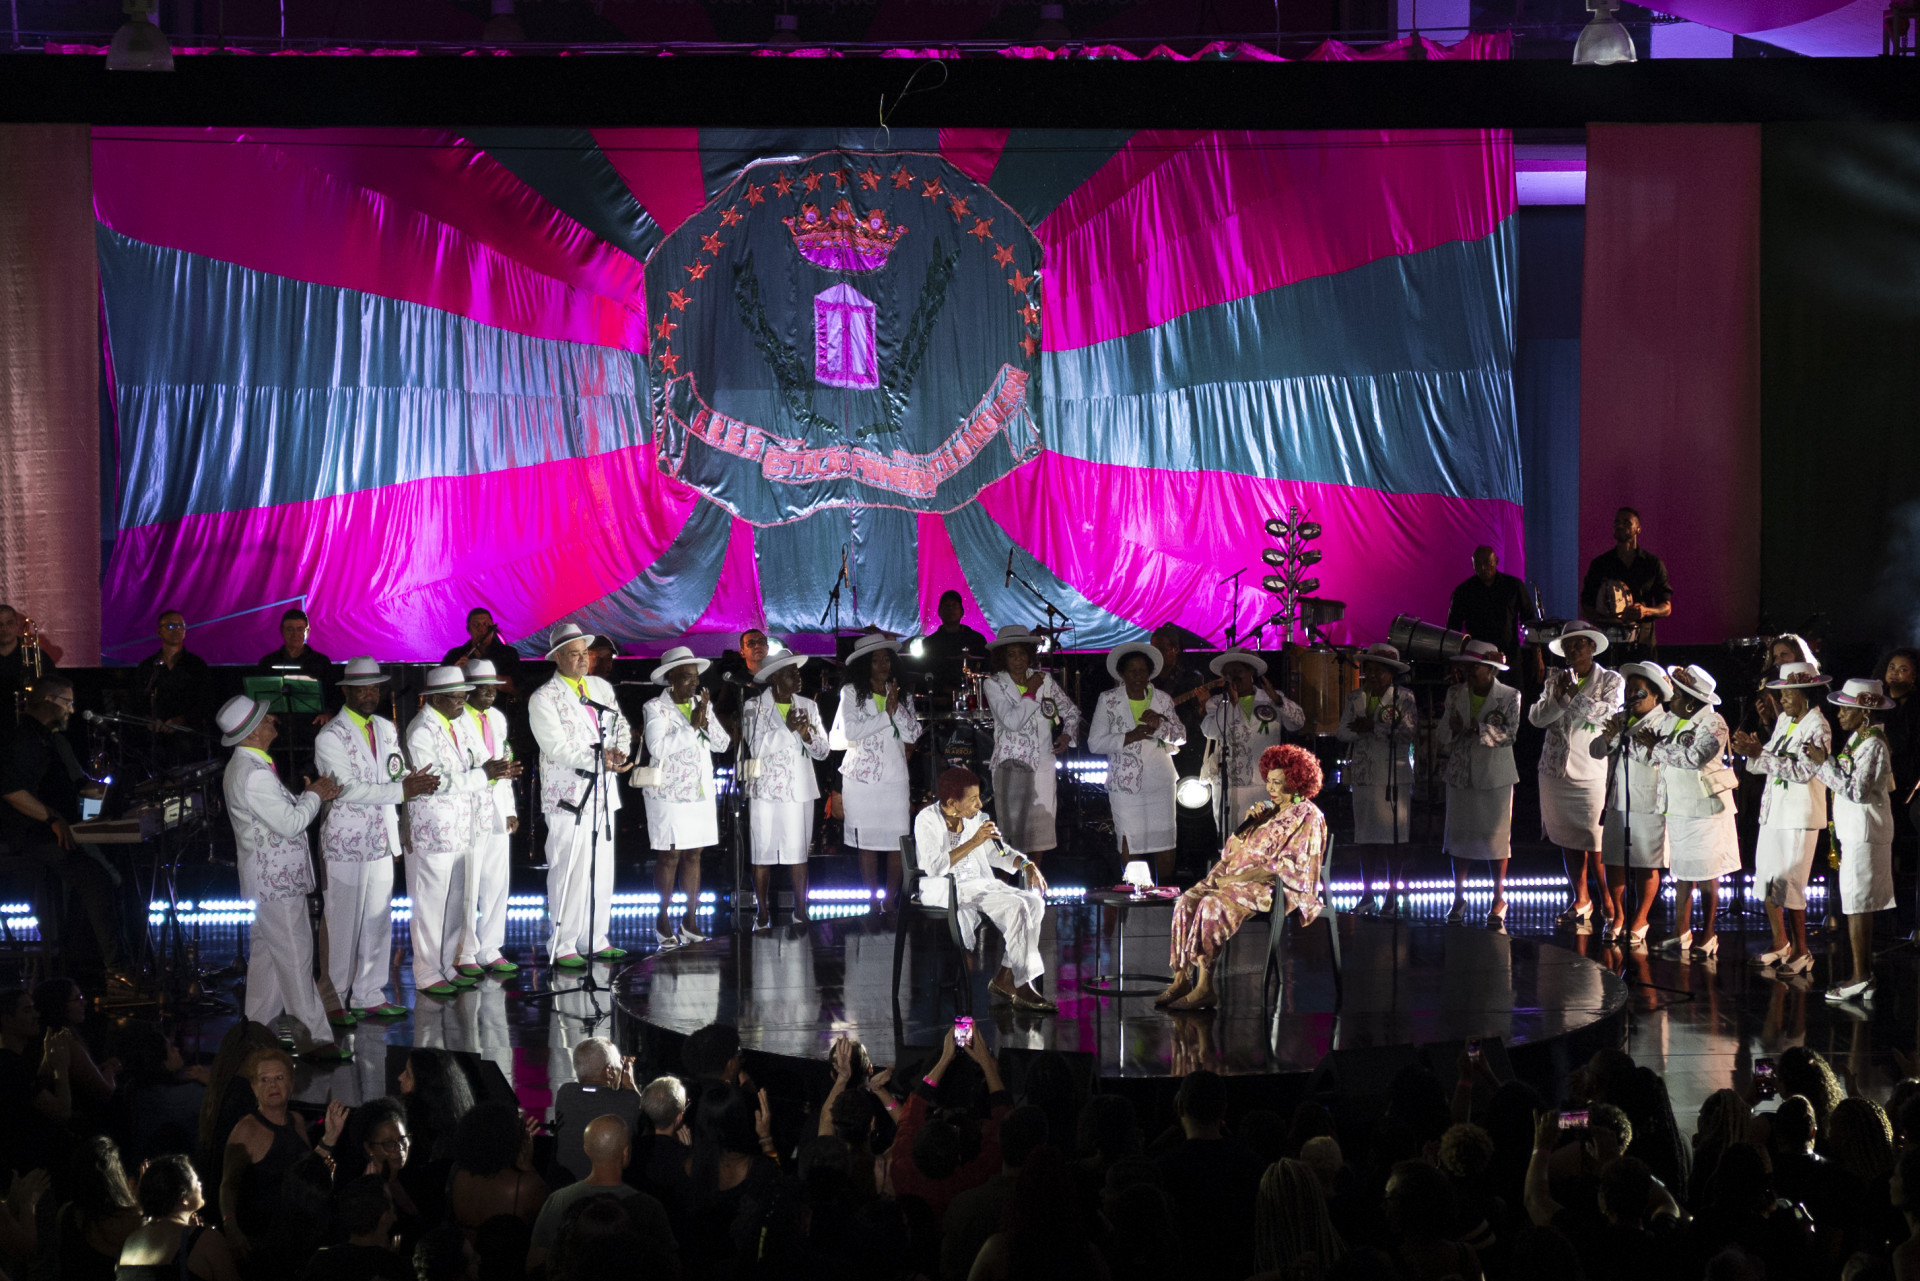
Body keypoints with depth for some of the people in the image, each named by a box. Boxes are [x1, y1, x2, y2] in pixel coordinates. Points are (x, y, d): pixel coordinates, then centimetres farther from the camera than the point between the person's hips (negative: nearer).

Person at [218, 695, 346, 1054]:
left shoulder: (245, 766, 11)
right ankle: (312, 1034, 0)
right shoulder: (254, 775, -23)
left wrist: (311, 795, 4)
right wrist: (313, 796, -6)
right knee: (295, 956, -4)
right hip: (277, 880, -10)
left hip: (265, 881, 10)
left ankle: (258, 1026, 24)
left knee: (265, 954, 16)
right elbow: (290, 823, -22)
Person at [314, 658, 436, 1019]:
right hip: (346, 844, -6)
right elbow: (349, 789, -19)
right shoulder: (330, 737, -11)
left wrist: (411, 780, -9)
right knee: (344, 925, -1)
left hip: (381, 841, 7)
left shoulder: (387, 729, 12)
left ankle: (369, 995, 18)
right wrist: (402, 790, -21)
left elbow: (398, 777, 15)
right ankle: (337, 999, 9)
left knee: (378, 922, 9)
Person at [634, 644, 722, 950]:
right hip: (668, 795, -6)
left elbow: (723, 743, 6)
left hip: (700, 794, 6)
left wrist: (706, 721, -11)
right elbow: (658, 748, -20)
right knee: (669, 856, -5)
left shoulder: (701, 705, 12)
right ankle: (662, 922, 2)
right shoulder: (656, 707, -7)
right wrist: (692, 725, -19)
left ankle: (689, 920, 12)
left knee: (693, 856, 7)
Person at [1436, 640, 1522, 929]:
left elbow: (1508, 733, -18)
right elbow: (1443, 734, 3)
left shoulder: (1509, 696, -6)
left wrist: (1472, 727, -23)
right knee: (1459, 833, 5)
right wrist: (1450, 727, -20)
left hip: (1495, 776, -3)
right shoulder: (1455, 693, 5)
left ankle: (1499, 899, 11)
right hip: (1461, 774, 3)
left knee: (1497, 835, 1)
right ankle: (1459, 898, 15)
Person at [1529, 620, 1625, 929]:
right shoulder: (1555, 681, 13)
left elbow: (1610, 712, -15)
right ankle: (1580, 901, 22)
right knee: (1567, 840, 10)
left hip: (1592, 773, -5)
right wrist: (1559, 698, -13)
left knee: (1596, 845, -10)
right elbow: (1536, 717, 2)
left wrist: (1575, 696, -15)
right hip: (1556, 773, 5)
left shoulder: (1611, 680, 3)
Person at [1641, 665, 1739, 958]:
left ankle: (1708, 937, 8)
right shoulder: (1672, 721, 11)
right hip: (1677, 809, 7)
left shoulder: (1712, 724, -12)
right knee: (1681, 872, 11)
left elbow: (1695, 757, -26)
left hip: (1703, 808, -7)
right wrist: (1650, 741, -13)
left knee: (1706, 876, 0)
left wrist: (1657, 748, -18)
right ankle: (1681, 934, 17)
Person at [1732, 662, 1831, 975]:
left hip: (1799, 817, -8)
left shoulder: (1817, 727, -12)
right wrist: (1751, 750, -9)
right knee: (1766, 879, 10)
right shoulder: (1784, 720, 12)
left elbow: (1803, 770, -22)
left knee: (1789, 883, -6)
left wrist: (1760, 754, -24)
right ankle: (1780, 944, 23)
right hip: (1773, 811, 8)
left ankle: (1801, 952, 5)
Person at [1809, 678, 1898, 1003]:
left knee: (1856, 906, -6)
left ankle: (1861, 979, -3)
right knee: (1859, 906, 12)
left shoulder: (1872, 745, -17)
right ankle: (1864, 974, 17)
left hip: (1864, 834, -10)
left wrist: (1825, 763, -17)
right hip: (1854, 832, 10)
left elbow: (1856, 790, -22)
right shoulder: (1856, 740, 12)